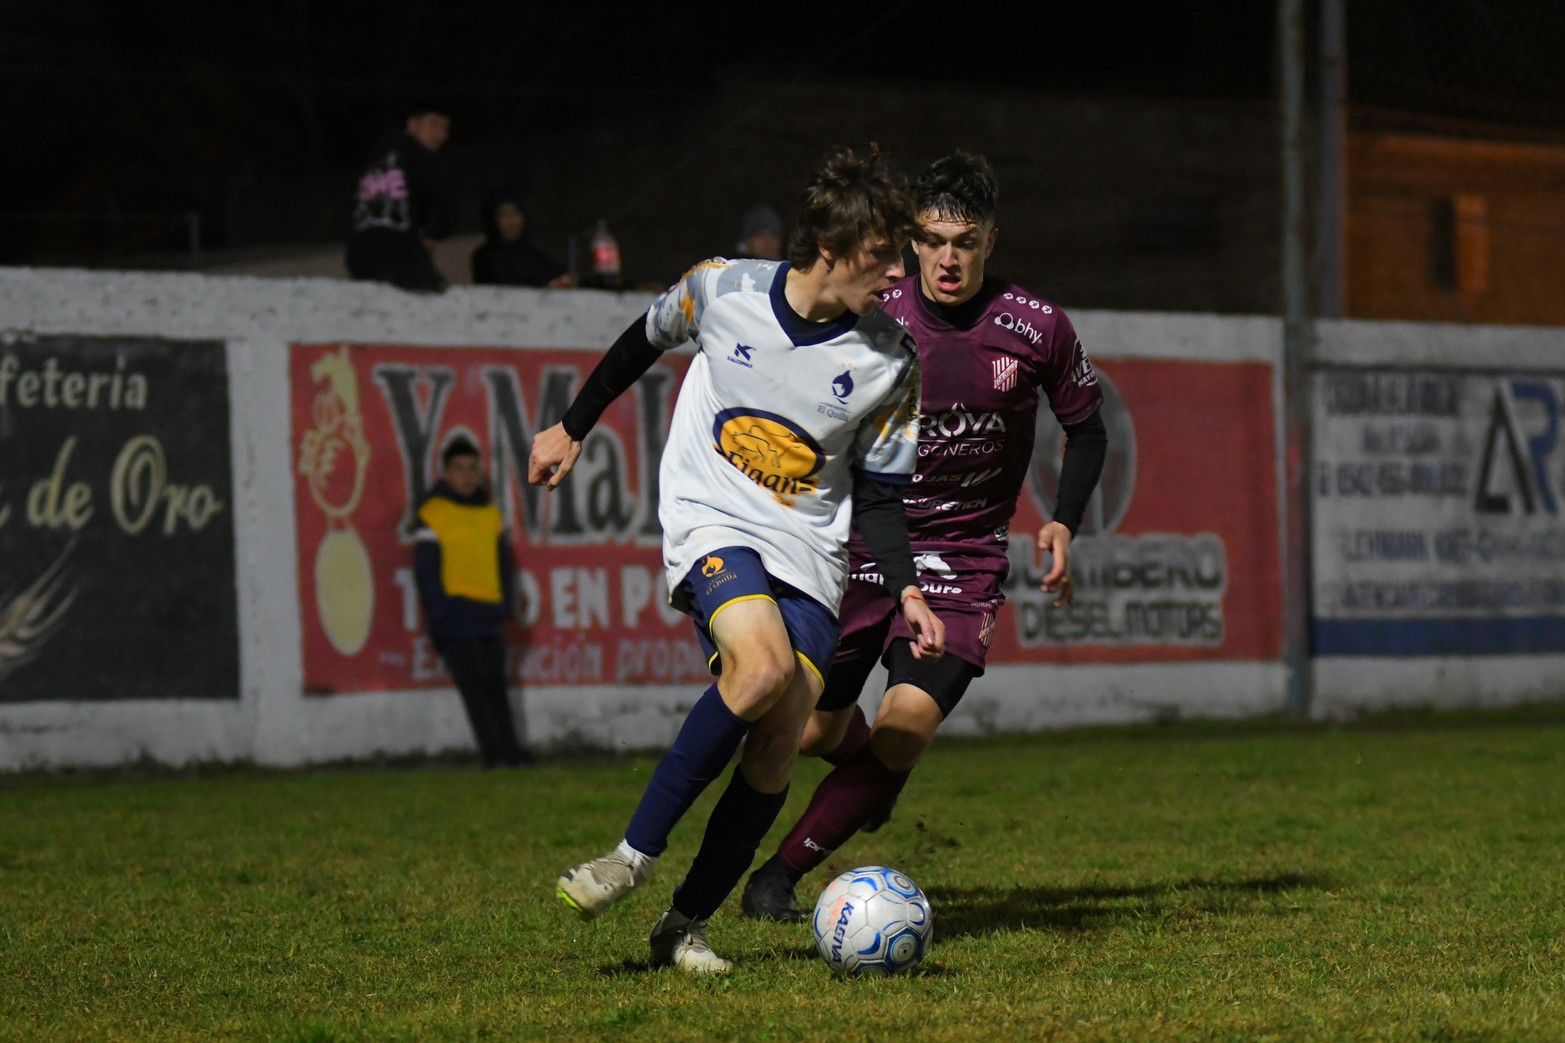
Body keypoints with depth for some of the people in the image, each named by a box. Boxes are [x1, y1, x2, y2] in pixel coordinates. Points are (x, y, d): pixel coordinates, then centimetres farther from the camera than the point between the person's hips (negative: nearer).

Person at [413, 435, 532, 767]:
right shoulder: (433, 514, -3)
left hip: (489, 617, 5)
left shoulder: (491, 513, 14)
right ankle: (492, 751, -8)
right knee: (473, 684, -7)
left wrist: (506, 608, 7)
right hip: (455, 612, -5)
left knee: (496, 684, 8)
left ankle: (509, 749, 9)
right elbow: (426, 571, -5)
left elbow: (505, 565, 18)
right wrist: (439, 613, -10)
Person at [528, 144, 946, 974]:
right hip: (710, 523, -3)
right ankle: (635, 855, -19)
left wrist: (906, 591, -9)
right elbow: (645, 341, 14)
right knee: (764, 664, -31)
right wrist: (572, 428, 22)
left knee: (778, 747, -9)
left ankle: (685, 924, 7)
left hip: (809, 553, 3)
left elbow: (877, 495, 5)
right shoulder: (723, 290, -7)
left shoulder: (889, 362, -3)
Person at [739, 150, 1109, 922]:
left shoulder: (1037, 329, -6)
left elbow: (1086, 429, 10)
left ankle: (782, 872, -6)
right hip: (862, 543, 1)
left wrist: (1063, 523, -5)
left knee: (907, 724, -21)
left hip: (964, 561, -1)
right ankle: (869, 780, 41)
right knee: (814, 730, 3)